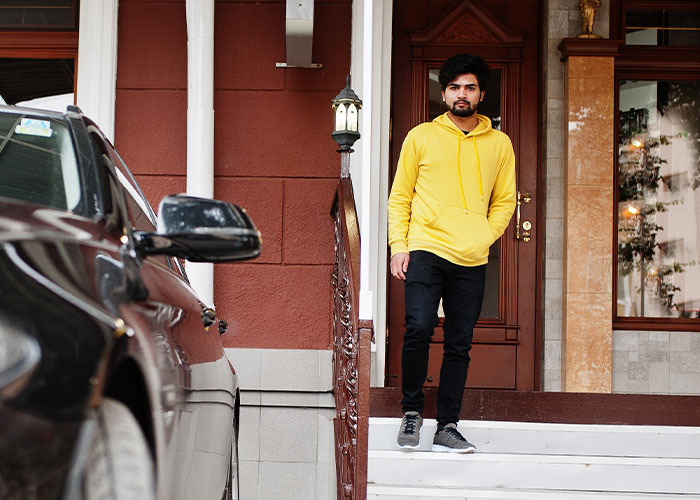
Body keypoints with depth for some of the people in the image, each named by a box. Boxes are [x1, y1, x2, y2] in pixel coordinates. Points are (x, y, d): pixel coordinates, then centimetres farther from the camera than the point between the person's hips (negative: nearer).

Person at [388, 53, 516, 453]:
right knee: (419, 328, -17)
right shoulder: (421, 137, 8)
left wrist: (483, 238, -1)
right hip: (425, 251, -2)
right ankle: (412, 411, 3)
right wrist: (399, 247, -2)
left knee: (460, 344, 3)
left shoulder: (499, 144, 12)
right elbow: (400, 197, 9)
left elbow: (505, 202, 16)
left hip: (472, 260, 2)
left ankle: (448, 428, 10)